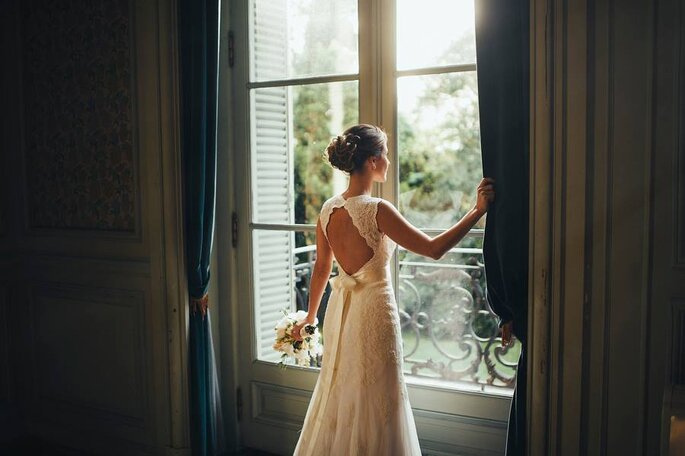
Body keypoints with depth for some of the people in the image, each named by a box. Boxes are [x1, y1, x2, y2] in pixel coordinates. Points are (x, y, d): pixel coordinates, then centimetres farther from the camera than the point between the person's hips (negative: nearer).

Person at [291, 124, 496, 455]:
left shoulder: (328, 209, 0)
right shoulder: (377, 210, -20)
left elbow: (321, 268, 9)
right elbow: (434, 249, -19)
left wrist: (310, 316, 21)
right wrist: (478, 210, -14)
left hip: (340, 310, 7)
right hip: (374, 309, -7)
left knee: (338, 398, 21)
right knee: (373, 406, 9)